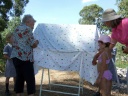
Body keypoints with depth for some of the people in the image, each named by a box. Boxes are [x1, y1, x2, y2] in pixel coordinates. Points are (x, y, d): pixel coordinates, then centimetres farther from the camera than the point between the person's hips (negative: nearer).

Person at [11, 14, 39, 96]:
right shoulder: (27, 29, -7)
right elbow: (33, 44, -8)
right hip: (25, 57, -8)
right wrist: (37, 42, 13)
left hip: (15, 56, 8)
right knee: (30, 78, -4)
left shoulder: (16, 29, 18)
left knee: (19, 77, 12)